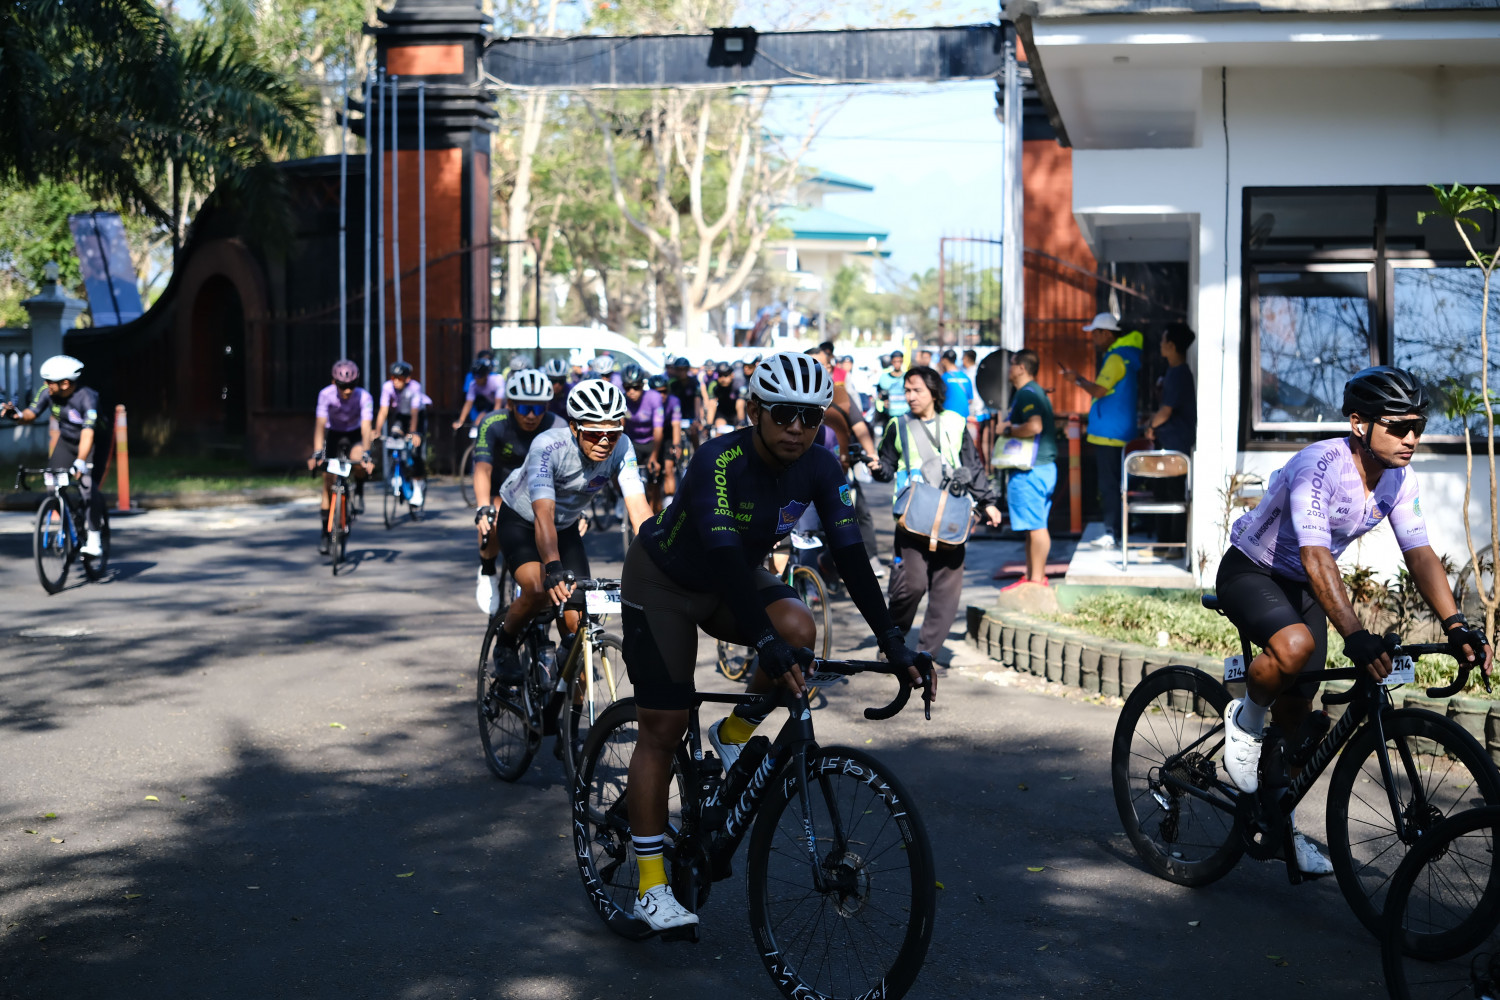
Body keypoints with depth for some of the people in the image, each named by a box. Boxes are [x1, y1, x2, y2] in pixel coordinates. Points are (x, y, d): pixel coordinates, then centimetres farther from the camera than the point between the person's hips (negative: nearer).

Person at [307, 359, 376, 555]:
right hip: (333, 434, 1)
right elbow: (320, 425, -31)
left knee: (359, 462, -35)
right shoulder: (326, 394, -27)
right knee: (328, 484, -5)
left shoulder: (364, 397, -29)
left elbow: (366, 427, -35)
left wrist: (366, 455, -48)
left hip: (355, 434, -1)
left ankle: (358, 492, -2)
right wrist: (317, 454, -41)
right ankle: (326, 532, 6)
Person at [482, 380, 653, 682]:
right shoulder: (548, 446, -35)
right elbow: (544, 514, -44)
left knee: (579, 622, -10)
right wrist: (553, 568, -60)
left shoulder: (621, 449, -25)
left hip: (567, 526, 4)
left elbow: (639, 509, -31)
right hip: (520, 520, -3)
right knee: (539, 590, -31)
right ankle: (505, 642, 1)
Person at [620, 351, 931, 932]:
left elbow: (849, 553, -19)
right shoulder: (719, 461, -33)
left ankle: (733, 736, 0)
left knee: (798, 630, -28)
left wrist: (892, 641, -26)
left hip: (738, 578, 5)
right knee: (663, 728, -6)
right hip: (664, 583, -4)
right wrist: (765, 643, -52)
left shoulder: (819, 468, -17)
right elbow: (723, 555, -42)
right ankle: (650, 887, 4)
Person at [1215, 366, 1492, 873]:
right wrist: (1355, 636, -50)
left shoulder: (1400, 479, -10)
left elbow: (1421, 554, -12)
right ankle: (1245, 719, -7)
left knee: (1296, 710, 8)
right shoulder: (1318, 466, -32)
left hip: (1301, 587, 7)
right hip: (1250, 573, -7)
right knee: (1296, 646, -38)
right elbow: (1316, 558, -40)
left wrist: (1457, 627, -27)